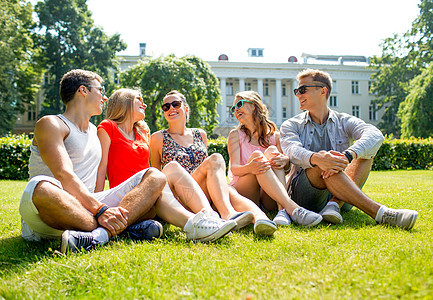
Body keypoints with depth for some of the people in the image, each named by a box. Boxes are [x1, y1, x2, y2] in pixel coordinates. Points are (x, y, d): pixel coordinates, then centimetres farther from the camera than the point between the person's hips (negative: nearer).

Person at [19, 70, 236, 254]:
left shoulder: (94, 131, 24)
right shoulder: (51, 125, -1)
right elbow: (64, 175, -18)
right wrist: (99, 210, -30)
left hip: (86, 209, 7)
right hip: (46, 218, -6)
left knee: (153, 177, -4)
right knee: (40, 188, -41)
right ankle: (125, 228, -34)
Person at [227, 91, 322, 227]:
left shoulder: (274, 136, 12)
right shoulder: (236, 135, 8)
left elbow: (288, 168, 4)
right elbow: (234, 168, -7)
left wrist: (286, 161, -22)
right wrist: (249, 168, -31)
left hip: (269, 200, 1)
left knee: (272, 151, -19)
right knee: (256, 155, -25)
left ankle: (282, 210, -40)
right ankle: (292, 209, -43)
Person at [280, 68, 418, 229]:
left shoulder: (344, 122, 9)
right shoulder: (291, 125, 9)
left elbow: (375, 136, -14)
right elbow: (293, 151, -15)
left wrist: (347, 155, -35)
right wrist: (315, 158, -40)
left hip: (341, 195, 2)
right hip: (304, 195, -2)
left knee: (366, 151, -14)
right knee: (323, 164, -30)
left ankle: (335, 204, -33)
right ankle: (379, 212, -37)